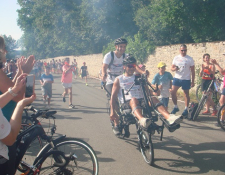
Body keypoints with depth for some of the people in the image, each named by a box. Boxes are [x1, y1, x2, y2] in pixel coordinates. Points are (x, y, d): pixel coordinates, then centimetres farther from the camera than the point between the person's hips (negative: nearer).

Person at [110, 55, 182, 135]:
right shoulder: (119, 79, 15)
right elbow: (113, 96, 7)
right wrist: (112, 111, -4)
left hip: (141, 101, 3)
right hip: (127, 103, -3)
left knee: (153, 98, -28)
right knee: (134, 100, -38)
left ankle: (169, 118, -52)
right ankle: (142, 120, -68)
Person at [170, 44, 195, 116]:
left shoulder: (190, 59, -1)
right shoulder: (176, 58, 6)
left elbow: (192, 71, 0)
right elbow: (172, 68, 10)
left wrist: (193, 81, -3)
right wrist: (174, 69, -16)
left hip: (186, 79, -2)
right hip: (177, 78, 3)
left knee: (186, 94, 6)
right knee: (173, 92, -7)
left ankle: (186, 109, 19)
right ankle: (175, 107, 10)